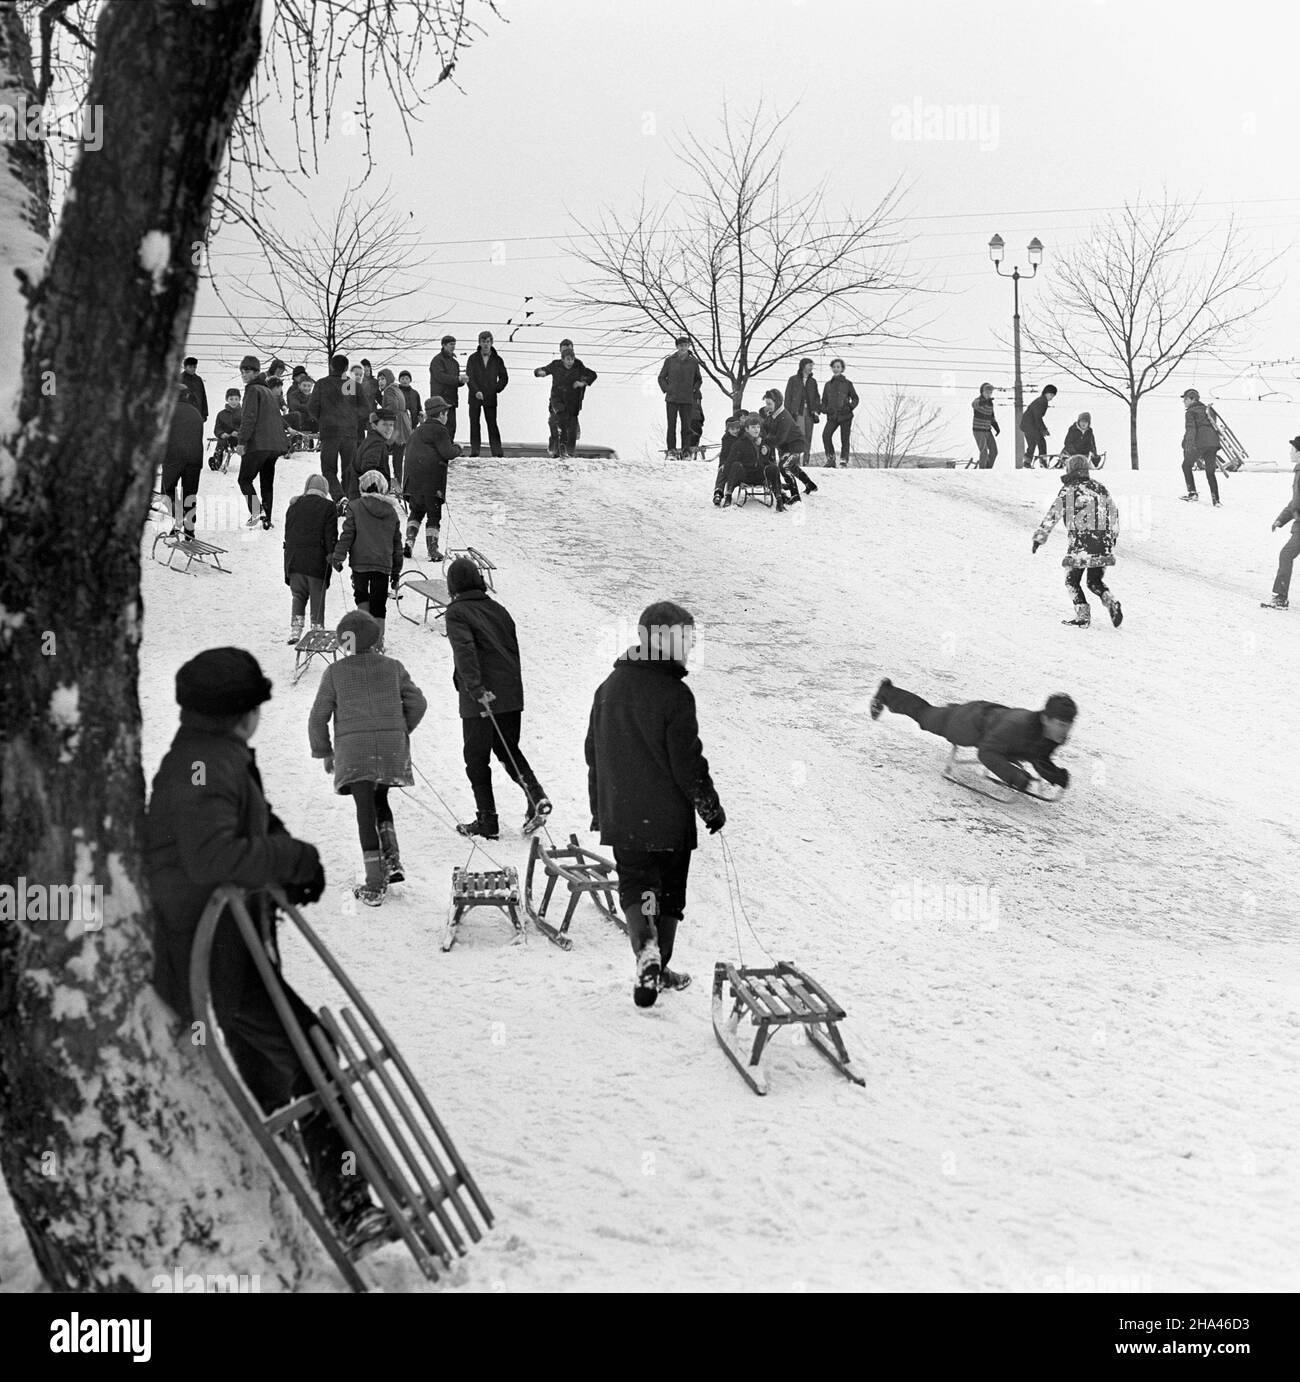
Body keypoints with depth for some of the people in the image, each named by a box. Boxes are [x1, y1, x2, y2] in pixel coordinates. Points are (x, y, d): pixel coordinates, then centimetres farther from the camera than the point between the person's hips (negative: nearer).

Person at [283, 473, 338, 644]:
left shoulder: (294, 506, 11)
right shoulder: (328, 507, -3)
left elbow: (287, 535, 14)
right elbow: (331, 536, -10)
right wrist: (332, 555, -6)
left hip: (294, 559, 3)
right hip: (317, 562, -3)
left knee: (298, 596, 12)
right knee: (317, 598, 6)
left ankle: (295, 629, -2)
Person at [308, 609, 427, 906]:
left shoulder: (335, 672, 1)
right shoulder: (393, 667, 8)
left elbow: (318, 717, 2)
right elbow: (417, 703, 10)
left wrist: (324, 753, 14)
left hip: (353, 749, -3)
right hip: (391, 746, 3)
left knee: (365, 810, -1)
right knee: (379, 801, 23)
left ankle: (375, 884, -6)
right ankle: (391, 860, 7)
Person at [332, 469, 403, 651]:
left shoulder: (356, 506, -2)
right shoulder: (391, 510, 9)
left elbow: (347, 534, -8)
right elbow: (397, 542, 14)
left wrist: (338, 556, -4)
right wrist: (396, 571, 20)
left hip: (361, 561, -2)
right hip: (384, 563, 3)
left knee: (361, 595, 15)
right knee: (379, 604, 8)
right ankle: (378, 641, 9)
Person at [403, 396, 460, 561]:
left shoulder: (416, 431, 18)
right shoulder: (438, 430, -7)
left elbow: (408, 452, 22)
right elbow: (447, 453, -14)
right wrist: (457, 448, 6)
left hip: (413, 480, 6)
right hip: (432, 482, -6)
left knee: (416, 512, 18)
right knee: (434, 515, 0)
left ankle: (409, 541, 0)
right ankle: (433, 550, -3)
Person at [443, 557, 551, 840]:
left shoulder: (456, 612, -6)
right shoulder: (497, 608, 13)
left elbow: (464, 650, -21)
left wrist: (475, 687, -27)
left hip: (480, 698, -6)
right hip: (511, 694, 6)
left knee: (476, 758, 6)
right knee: (508, 749, 20)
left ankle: (487, 821, 6)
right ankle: (536, 796, 0)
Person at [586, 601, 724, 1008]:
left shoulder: (609, 687, 4)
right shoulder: (674, 693, -16)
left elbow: (593, 752, 12)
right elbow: (687, 761, -15)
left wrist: (598, 808, 22)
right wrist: (711, 806, -1)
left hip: (621, 817, 4)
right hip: (669, 817, -4)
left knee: (633, 884, 11)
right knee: (669, 891, 12)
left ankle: (646, 948, -14)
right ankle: (659, 969, 20)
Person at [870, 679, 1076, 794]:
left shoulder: (1058, 736, -24)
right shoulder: (1020, 725, -46)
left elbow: (1040, 760, -6)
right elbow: (987, 753, -45)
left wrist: (1055, 774, -27)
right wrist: (1014, 775, -55)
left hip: (997, 714, 5)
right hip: (973, 720, -5)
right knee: (927, 715, 21)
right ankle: (886, 693, 47)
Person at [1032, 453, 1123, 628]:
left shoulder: (1069, 490, -3)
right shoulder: (1099, 487, 13)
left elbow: (1053, 515, -6)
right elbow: (1114, 510, 23)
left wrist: (1040, 536, -1)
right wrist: (1113, 534, 35)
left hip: (1081, 544, -5)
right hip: (1104, 544, 5)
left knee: (1072, 580, 11)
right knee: (1095, 581, 20)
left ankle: (1083, 616, 1)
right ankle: (1112, 603, -5)